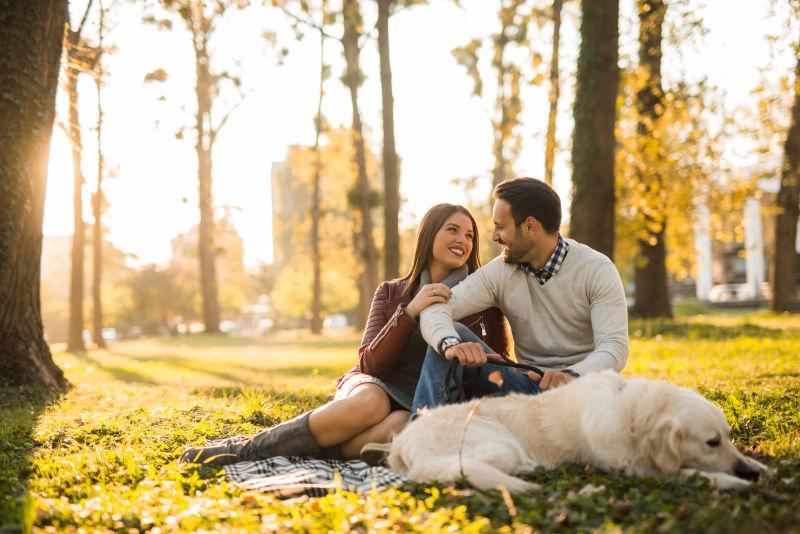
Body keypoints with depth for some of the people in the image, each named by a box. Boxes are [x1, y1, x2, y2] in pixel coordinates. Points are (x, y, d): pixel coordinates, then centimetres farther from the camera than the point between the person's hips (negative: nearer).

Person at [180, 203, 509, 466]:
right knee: (370, 404, -39)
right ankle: (243, 448, -31)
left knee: (397, 428, -39)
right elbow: (372, 364, -5)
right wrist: (409, 312, -20)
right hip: (374, 388, 1)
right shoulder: (391, 293, 7)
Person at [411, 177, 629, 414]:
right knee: (450, 336, -15)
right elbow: (436, 309, -8)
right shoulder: (500, 272, 3)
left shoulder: (597, 270, -7)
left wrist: (572, 376, -40)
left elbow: (615, 347, -18)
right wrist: (451, 343, -33)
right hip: (528, 384, 3)